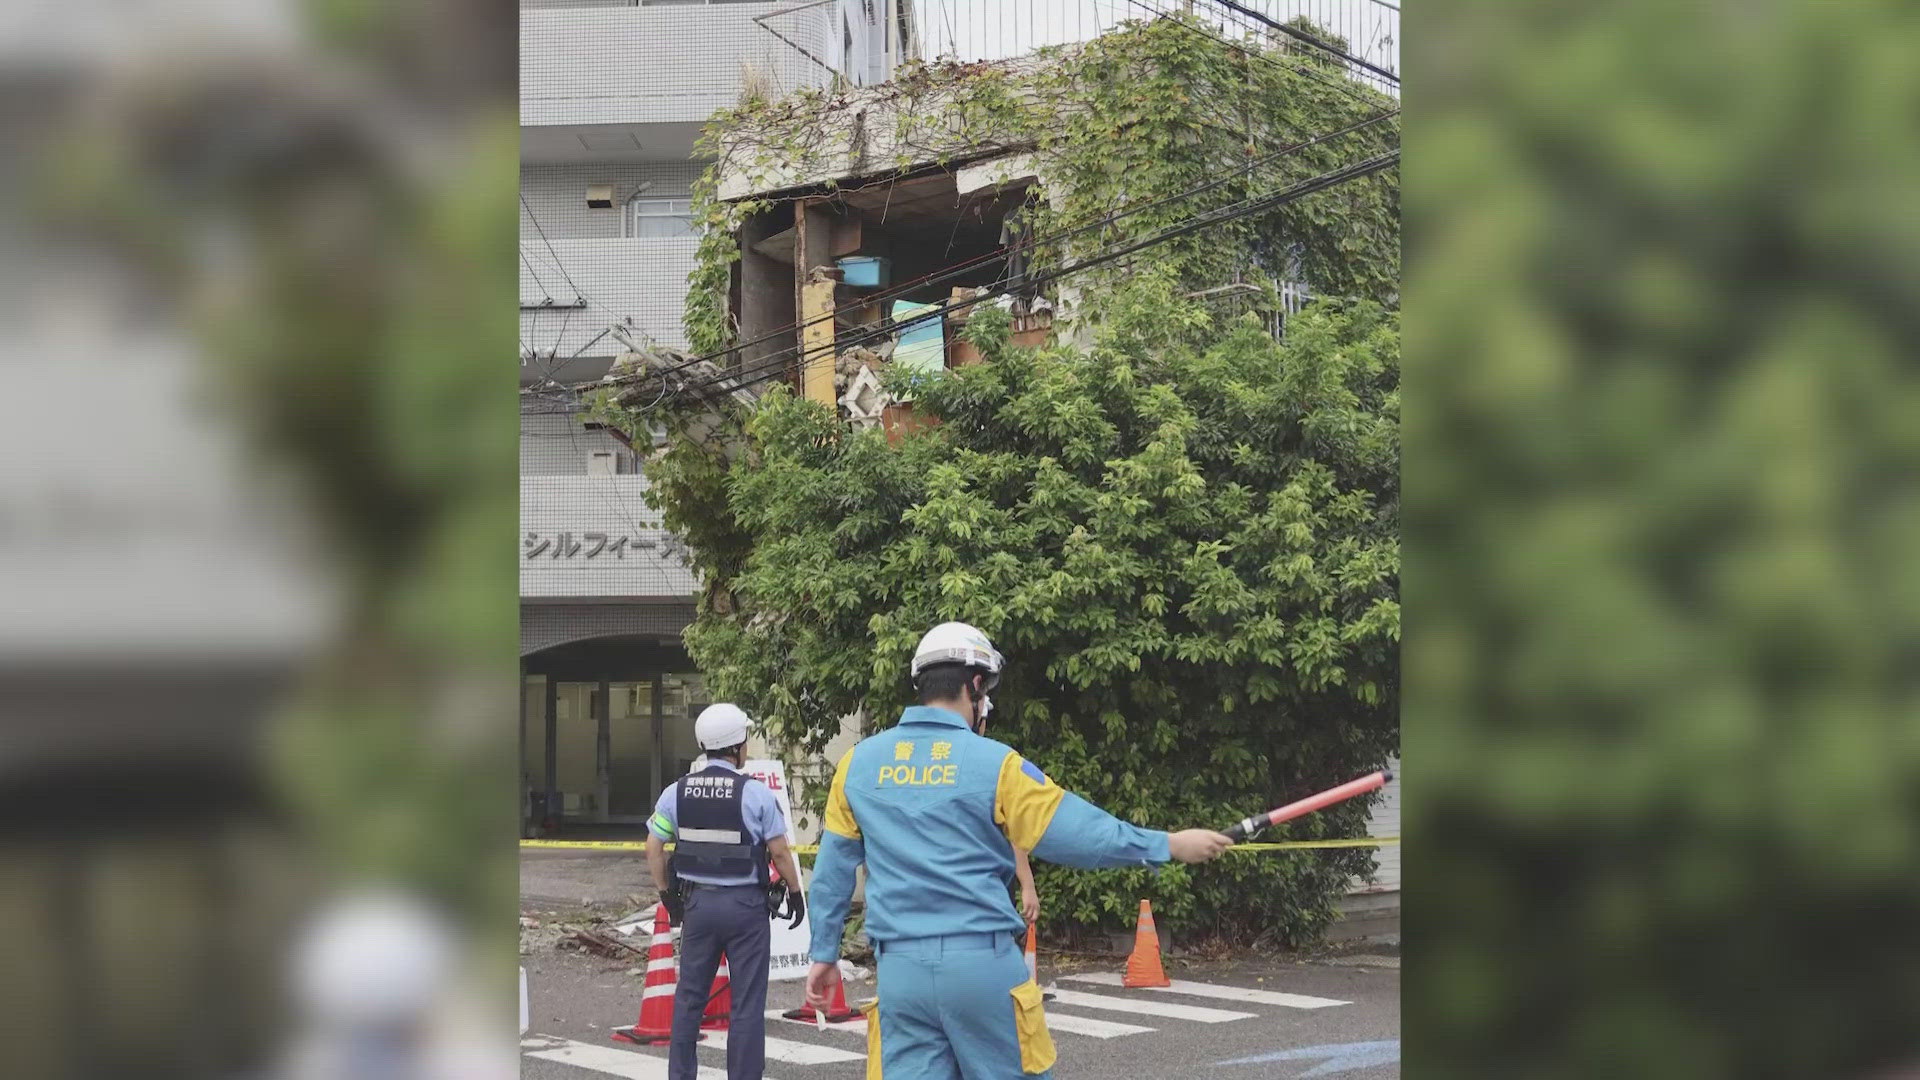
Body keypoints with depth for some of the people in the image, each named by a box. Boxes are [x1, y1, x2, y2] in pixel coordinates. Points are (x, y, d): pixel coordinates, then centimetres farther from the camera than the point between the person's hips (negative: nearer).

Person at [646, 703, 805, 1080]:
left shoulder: (677, 792, 0)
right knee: (747, 1002, 3)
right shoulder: (755, 793, -11)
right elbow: (779, 852, -7)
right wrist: (795, 892, 7)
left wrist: (667, 894, 16)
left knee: (689, 996, 15)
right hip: (745, 905, -4)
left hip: (697, 903, 4)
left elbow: (654, 850, 4)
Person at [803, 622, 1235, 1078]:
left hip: (901, 967, 3)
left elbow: (832, 869, 12)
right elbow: (1080, 835, -5)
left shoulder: (858, 763, 6)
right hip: (981, 962, -3)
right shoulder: (993, 764, -6)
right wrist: (1170, 845, 6)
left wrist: (824, 954, 22)